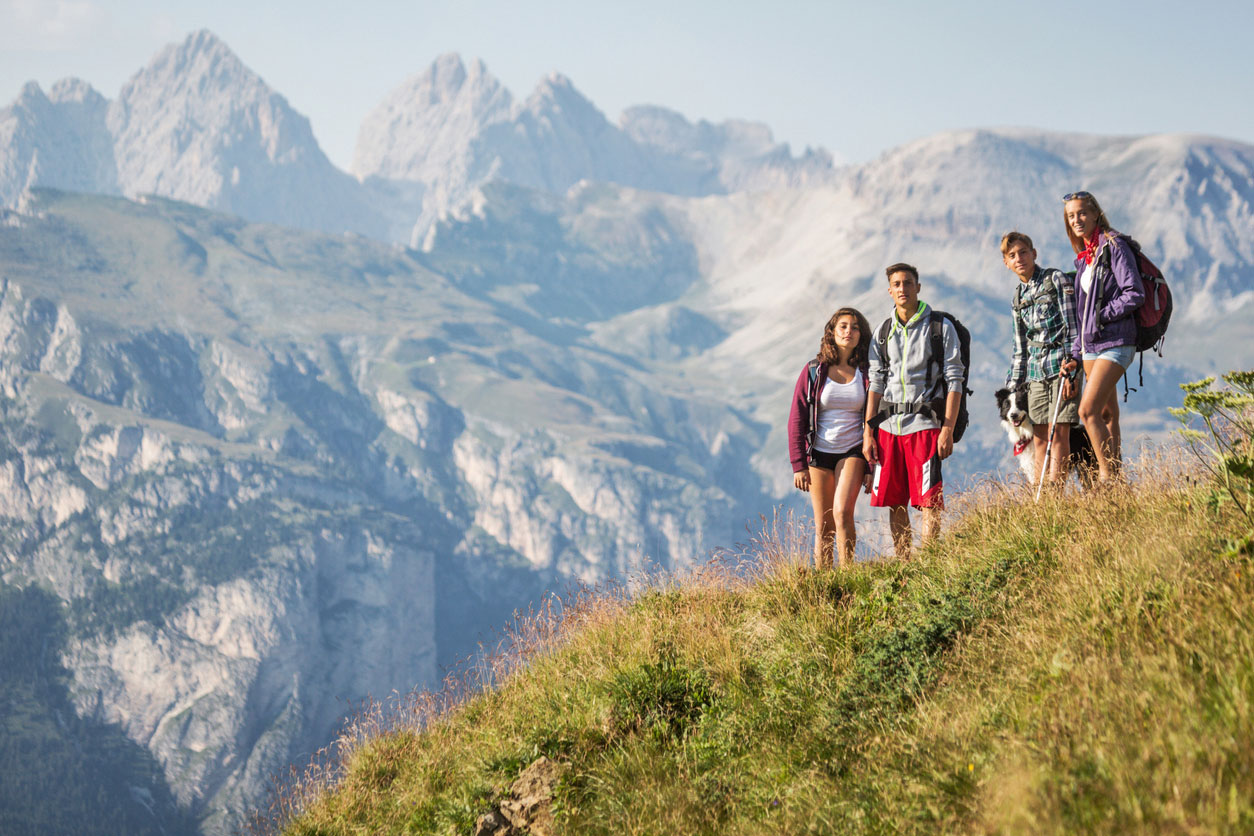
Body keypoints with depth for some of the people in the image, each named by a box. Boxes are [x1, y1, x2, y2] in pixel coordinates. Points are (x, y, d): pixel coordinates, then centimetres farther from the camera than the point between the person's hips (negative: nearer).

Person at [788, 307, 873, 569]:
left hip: (852, 451, -1)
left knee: (842, 512, -22)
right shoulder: (814, 372, 1)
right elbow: (796, 420, 1)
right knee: (823, 528, 1)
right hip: (819, 452, 1)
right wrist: (798, 465, -5)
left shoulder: (866, 374, 3)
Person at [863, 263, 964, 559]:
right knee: (894, 504, 5)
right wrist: (868, 432, 6)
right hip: (888, 425, 4)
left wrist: (948, 430, -11)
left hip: (924, 424, -4)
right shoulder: (883, 332, 14)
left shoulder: (940, 327, 2)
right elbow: (876, 385, 15)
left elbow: (954, 382, -2)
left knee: (929, 502, -9)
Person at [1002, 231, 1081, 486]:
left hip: (1062, 366, -6)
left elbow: (1073, 327, -7)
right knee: (1038, 437, 1)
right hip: (1035, 372, 6)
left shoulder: (1056, 279, 1)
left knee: (1058, 432, -11)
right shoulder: (1017, 299, 19)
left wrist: (1071, 369, -15)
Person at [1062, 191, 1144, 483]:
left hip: (1114, 343, -8)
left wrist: (1101, 316, -13)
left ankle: (1107, 476, -11)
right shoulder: (1084, 257, 16)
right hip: (1091, 346, 8)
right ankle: (1114, 478, 12)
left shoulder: (1114, 246, -8)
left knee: (1088, 411, -17)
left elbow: (1135, 293, -15)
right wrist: (1076, 355, 14)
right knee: (1107, 414, 9)